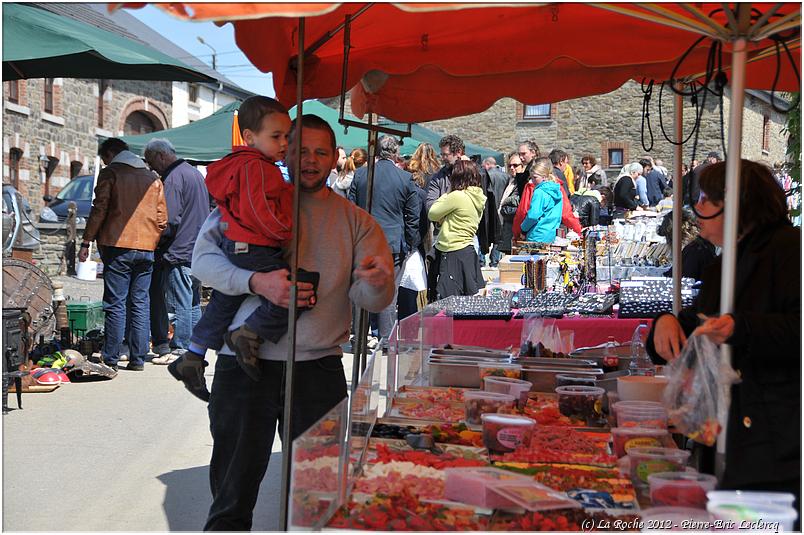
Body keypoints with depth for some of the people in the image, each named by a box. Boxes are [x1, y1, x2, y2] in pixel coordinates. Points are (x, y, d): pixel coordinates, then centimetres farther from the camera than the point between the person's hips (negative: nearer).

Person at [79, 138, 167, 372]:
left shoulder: (110, 173, 2)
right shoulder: (153, 178, 16)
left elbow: (99, 210, -5)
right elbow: (162, 218, 14)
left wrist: (86, 242, -1)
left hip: (117, 246, -4)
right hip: (146, 248, 4)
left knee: (115, 304, -3)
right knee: (140, 304, 6)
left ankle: (111, 360, -1)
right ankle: (138, 359, 7)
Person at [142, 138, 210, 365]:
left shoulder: (173, 178, -13)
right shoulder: (194, 172, 18)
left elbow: (169, 220, -19)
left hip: (180, 251, -10)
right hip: (199, 249, 10)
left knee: (181, 303, -5)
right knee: (193, 302, 13)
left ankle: (179, 350, 0)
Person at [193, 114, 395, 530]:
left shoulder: (355, 220, 8)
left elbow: (374, 301, 0)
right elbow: (203, 258, -4)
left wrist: (376, 283, -24)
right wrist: (258, 282, -20)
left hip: (319, 367, 1)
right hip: (244, 362, -1)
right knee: (233, 484, 6)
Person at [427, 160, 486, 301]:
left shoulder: (457, 196, -16)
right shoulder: (478, 198, 10)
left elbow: (432, 214, -4)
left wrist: (446, 194, 3)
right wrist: (444, 219, 1)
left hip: (453, 256, -9)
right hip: (468, 252, 9)